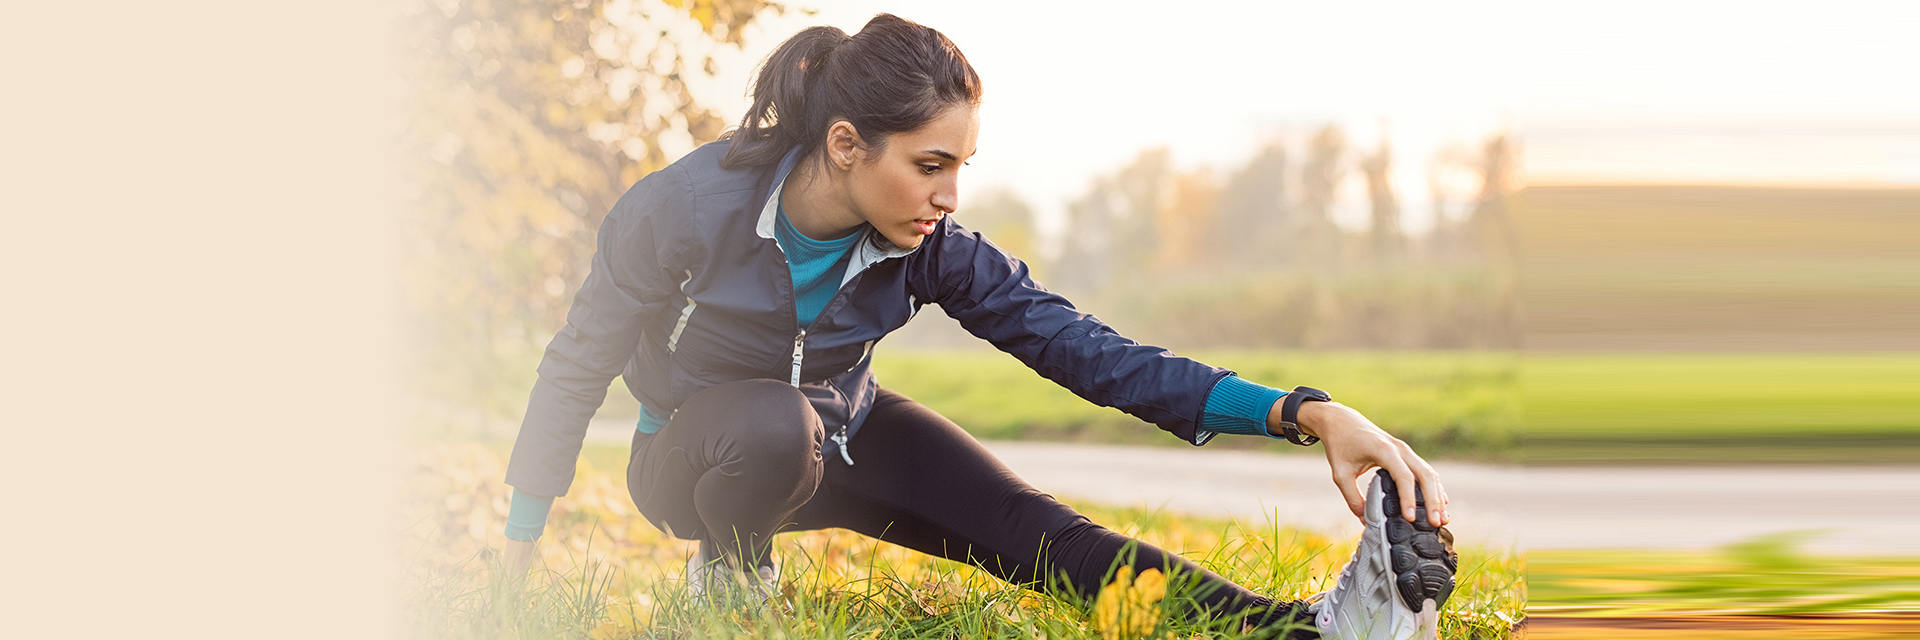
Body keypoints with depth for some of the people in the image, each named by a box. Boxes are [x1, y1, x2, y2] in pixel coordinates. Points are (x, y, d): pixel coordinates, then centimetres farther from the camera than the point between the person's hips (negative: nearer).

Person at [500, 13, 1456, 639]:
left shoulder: (930, 251, -20)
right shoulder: (681, 212, -31)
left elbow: (1081, 348, -24)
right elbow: (579, 365, -16)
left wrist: (1300, 413, -35)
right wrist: (516, 558, -11)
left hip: (838, 438, 3)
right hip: (695, 455, -3)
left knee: (1030, 529, -19)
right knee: (777, 422, -39)